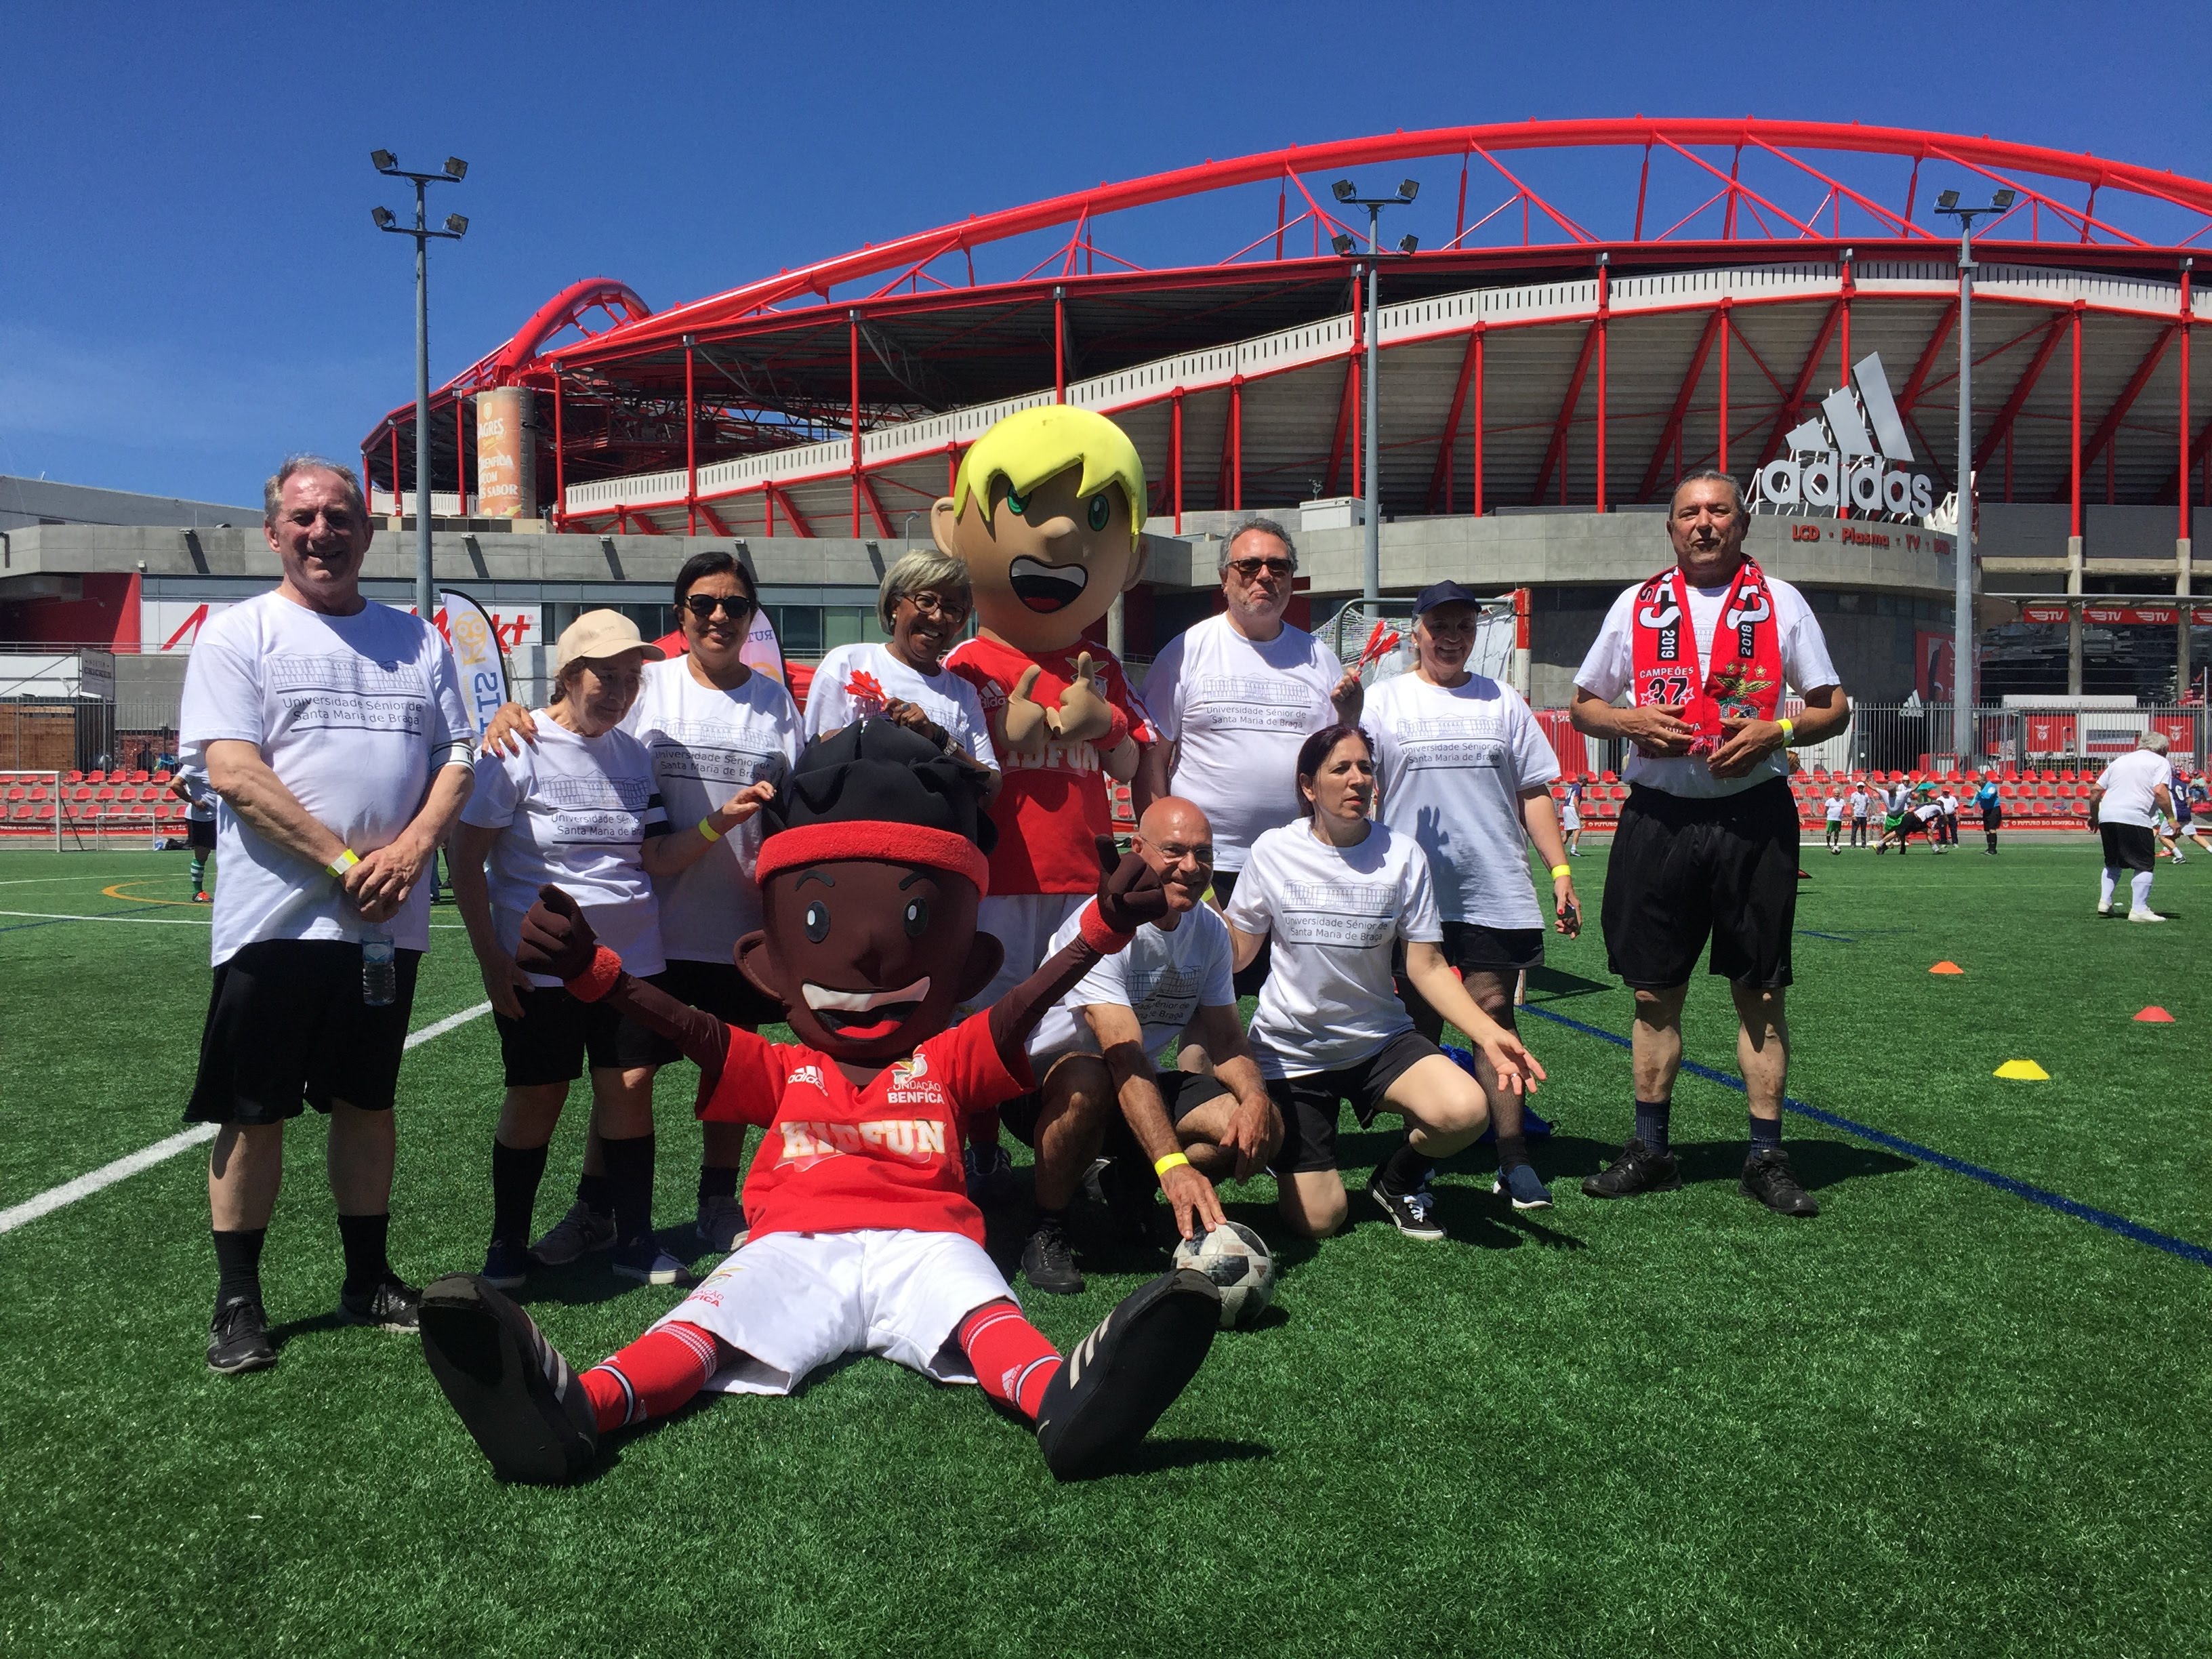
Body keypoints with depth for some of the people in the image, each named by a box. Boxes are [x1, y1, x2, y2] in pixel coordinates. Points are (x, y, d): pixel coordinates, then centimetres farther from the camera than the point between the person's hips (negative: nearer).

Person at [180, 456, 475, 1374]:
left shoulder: (417, 639, 13)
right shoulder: (238, 634, 0)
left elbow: (455, 762, 9)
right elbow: (233, 771, -11)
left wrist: (409, 850, -9)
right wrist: (345, 863, -16)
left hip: (388, 922, 4)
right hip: (277, 917, -4)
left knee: (367, 1101, 13)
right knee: (254, 1113, 3)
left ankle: (369, 1280, 24)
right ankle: (237, 1301, 15)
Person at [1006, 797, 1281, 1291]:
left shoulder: (1210, 930, -2)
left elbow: (1226, 1038, 0)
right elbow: (1125, 1058, -35)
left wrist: (1255, 1097, -24)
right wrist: (1173, 1165, -45)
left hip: (1145, 1088, 6)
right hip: (1044, 1084, -6)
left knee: (1264, 1128, -17)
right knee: (1087, 1081, -41)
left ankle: (1131, 1183, 9)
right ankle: (1046, 1229, -16)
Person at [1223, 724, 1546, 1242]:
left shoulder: (1402, 854, -5)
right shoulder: (1274, 851, -7)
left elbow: (1426, 966, -7)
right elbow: (1236, 955, 0)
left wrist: (1489, 1034, -21)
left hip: (1379, 1039, 1)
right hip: (1290, 1049, -1)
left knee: (1466, 1111, -29)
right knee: (1318, 1220, -6)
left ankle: (1398, 1181, 6)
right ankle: (1280, 1147, 29)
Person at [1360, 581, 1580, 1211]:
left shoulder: (1502, 703, 14)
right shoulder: (1384, 700, 6)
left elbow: (1533, 792, 14)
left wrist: (1561, 871, 7)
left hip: (1495, 893, 1)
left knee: (1493, 1012, -2)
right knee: (1420, 1023, 7)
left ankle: (1513, 1158, 4)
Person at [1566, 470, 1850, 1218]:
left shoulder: (1781, 602, 7)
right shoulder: (1637, 605, 10)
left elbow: (1834, 707, 8)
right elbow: (1582, 706, 14)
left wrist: (1774, 734, -12)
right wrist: (1634, 721, -7)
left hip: (1754, 817, -1)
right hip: (1658, 815, 1)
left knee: (1760, 991, 3)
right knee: (1654, 990, 6)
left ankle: (1766, 1156, 13)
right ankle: (1649, 1149, 18)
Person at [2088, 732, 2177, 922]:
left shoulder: (2120, 761, 24)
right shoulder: (2160, 763, 6)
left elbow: (2095, 790, 21)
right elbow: (2160, 792, -12)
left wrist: (2094, 815, 29)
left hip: (2106, 817, 6)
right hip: (2135, 819, -6)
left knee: (2112, 863, 21)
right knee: (2144, 864, 0)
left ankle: (2104, 902, 15)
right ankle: (2139, 910, -5)